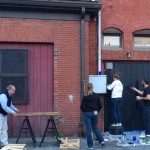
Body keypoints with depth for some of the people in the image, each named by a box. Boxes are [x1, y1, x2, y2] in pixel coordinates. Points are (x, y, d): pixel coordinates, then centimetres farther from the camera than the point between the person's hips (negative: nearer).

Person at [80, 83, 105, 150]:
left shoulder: (85, 97, -8)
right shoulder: (96, 96, 0)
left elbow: (82, 106, -10)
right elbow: (100, 105, 3)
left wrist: (84, 111, 8)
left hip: (87, 114, -3)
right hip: (95, 114, 3)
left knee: (88, 129, 2)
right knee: (95, 127, 22)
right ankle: (101, 140, 10)